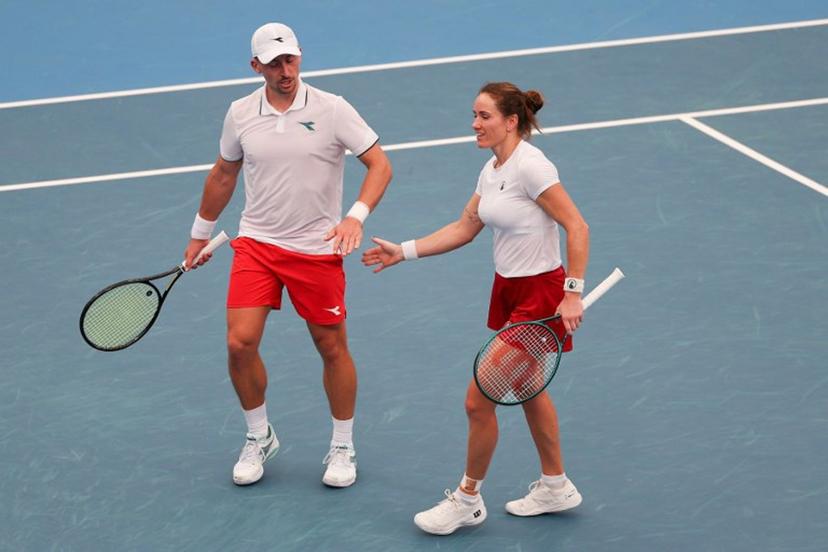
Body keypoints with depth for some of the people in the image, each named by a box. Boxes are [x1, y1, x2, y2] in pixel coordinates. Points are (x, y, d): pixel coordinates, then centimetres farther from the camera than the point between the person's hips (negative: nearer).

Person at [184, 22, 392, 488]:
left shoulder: (332, 109, -10)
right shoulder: (241, 114, 1)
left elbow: (380, 164, -11)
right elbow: (223, 175, 17)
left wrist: (357, 216, -27)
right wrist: (201, 232, 23)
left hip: (317, 249, -2)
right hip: (256, 244, 2)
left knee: (333, 349, 6)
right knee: (240, 344, -8)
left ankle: (343, 448, 25)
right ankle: (259, 438, 16)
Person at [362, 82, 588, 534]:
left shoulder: (530, 166, -22)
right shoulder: (492, 170, 6)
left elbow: (577, 228, -22)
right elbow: (463, 229, 12)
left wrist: (572, 293, -24)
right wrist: (404, 251, 7)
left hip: (539, 295, -10)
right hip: (508, 289, 10)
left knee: (478, 400, -4)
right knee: (525, 389, 22)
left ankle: (467, 501, 14)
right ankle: (555, 487, 39)